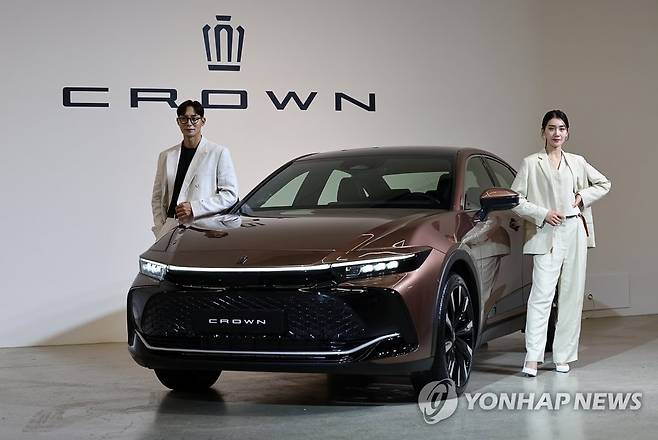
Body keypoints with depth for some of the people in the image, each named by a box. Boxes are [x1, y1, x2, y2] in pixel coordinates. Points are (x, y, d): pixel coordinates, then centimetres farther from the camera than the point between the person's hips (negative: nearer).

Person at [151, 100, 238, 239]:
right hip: (171, 229, 3)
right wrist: (160, 228, 7)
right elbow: (157, 197, 21)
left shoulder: (219, 153, 5)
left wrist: (194, 207, -8)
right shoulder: (166, 156, 18)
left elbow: (230, 194, 0)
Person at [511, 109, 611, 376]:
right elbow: (515, 199, 0)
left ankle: (563, 356, 9)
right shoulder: (531, 163, 4)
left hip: (575, 233, 4)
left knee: (572, 295, 3)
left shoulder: (577, 162, 13)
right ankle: (532, 357, -15)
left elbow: (603, 184, 24)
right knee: (542, 294, -13)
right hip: (546, 235, -4)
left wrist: (583, 197, 7)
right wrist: (543, 214, -10)